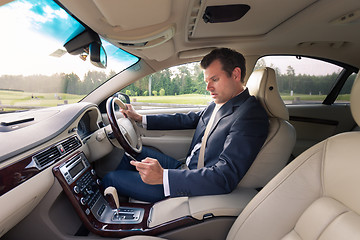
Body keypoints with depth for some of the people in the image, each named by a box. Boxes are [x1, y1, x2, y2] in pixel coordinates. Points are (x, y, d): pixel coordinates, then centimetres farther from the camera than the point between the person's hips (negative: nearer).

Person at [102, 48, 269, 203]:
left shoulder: (251, 117, -24)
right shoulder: (219, 104, 4)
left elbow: (225, 178, -31)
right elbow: (189, 119, 13)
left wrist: (163, 176, -37)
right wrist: (140, 118, 15)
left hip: (196, 186, -8)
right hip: (185, 169, 9)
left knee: (110, 178, -1)